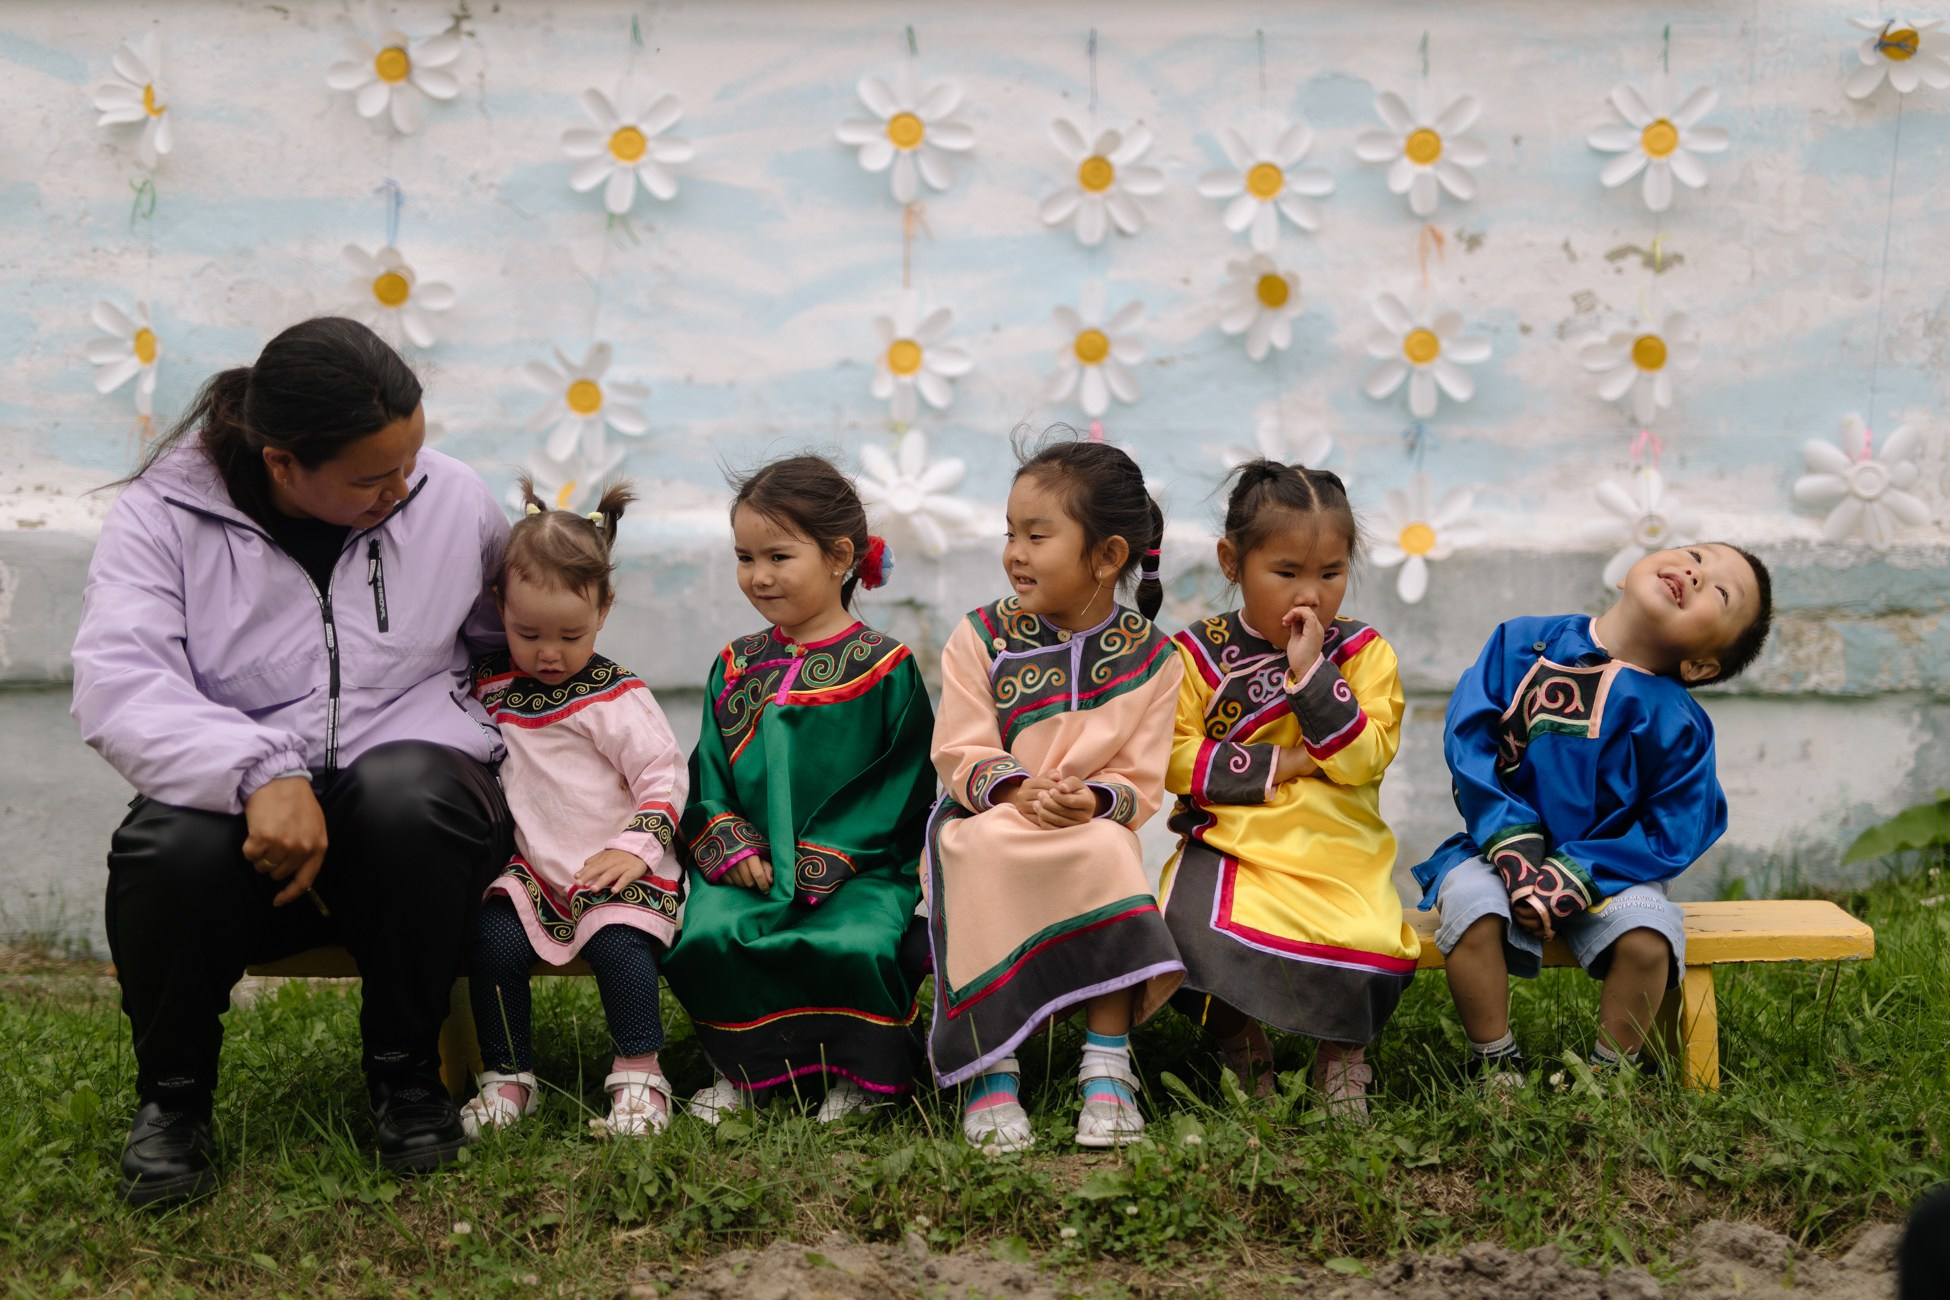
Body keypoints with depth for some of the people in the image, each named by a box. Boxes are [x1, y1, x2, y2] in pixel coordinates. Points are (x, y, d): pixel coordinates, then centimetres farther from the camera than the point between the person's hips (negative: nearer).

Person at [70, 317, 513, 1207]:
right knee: (175, 846, -36)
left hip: (403, 823, 1)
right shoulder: (163, 516, -5)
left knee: (406, 792, -35)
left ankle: (407, 1076, -9)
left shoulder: (452, 500, 3)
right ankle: (170, 1096, -4)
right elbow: (119, 691, -20)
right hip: (239, 805, -1)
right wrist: (260, 773, -36)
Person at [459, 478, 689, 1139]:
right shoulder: (490, 684, 8)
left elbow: (664, 775, -5)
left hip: (613, 870, -4)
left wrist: (634, 847, -15)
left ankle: (639, 1076, -16)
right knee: (492, 938, -21)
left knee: (618, 941, -28)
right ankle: (508, 1077, -8)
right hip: (529, 867, 4)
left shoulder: (614, 696, -5)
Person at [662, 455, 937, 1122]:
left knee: (854, 944, -34)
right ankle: (745, 1067, -1)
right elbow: (707, 774, 16)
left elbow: (903, 786, -3)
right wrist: (726, 845, -4)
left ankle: (865, 1070, -4)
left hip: (856, 871, -3)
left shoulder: (884, 666, 1)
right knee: (703, 937, -27)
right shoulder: (734, 666, 16)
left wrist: (828, 859, -12)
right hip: (749, 870, 4)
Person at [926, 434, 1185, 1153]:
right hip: (985, 821, 0)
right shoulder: (981, 637, 2)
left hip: (1093, 832, 0)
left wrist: (1093, 802, -25)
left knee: (1108, 854, -35)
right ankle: (991, 1074, -30)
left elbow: (1141, 781, -3)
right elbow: (961, 755, -3)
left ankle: (1107, 1065, -23)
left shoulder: (1148, 657, 1)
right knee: (986, 850, -35)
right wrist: (1017, 791, -24)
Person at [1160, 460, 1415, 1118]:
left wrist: (1311, 671, -15)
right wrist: (1278, 764, -11)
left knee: (1374, 949, -27)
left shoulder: (1362, 651, 5)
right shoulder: (1198, 653, 4)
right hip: (1232, 845, 0)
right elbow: (1175, 758, -6)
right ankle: (1242, 1041, 4)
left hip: (1338, 853, 0)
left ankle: (1344, 1050, 7)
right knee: (1200, 936, -30)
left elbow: (1363, 758, -8)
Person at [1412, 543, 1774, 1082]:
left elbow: (1672, 836, -11)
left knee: (1647, 934, -28)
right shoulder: (1525, 643, -4)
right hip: (1499, 849, 0)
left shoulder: (1677, 723, -8)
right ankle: (1495, 1068, -10)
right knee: (1473, 908, -30)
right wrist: (1514, 850, -18)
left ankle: (1609, 1076, -3)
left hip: (1606, 867, 0)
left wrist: (1572, 879, -23)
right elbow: (1469, 736, -8)